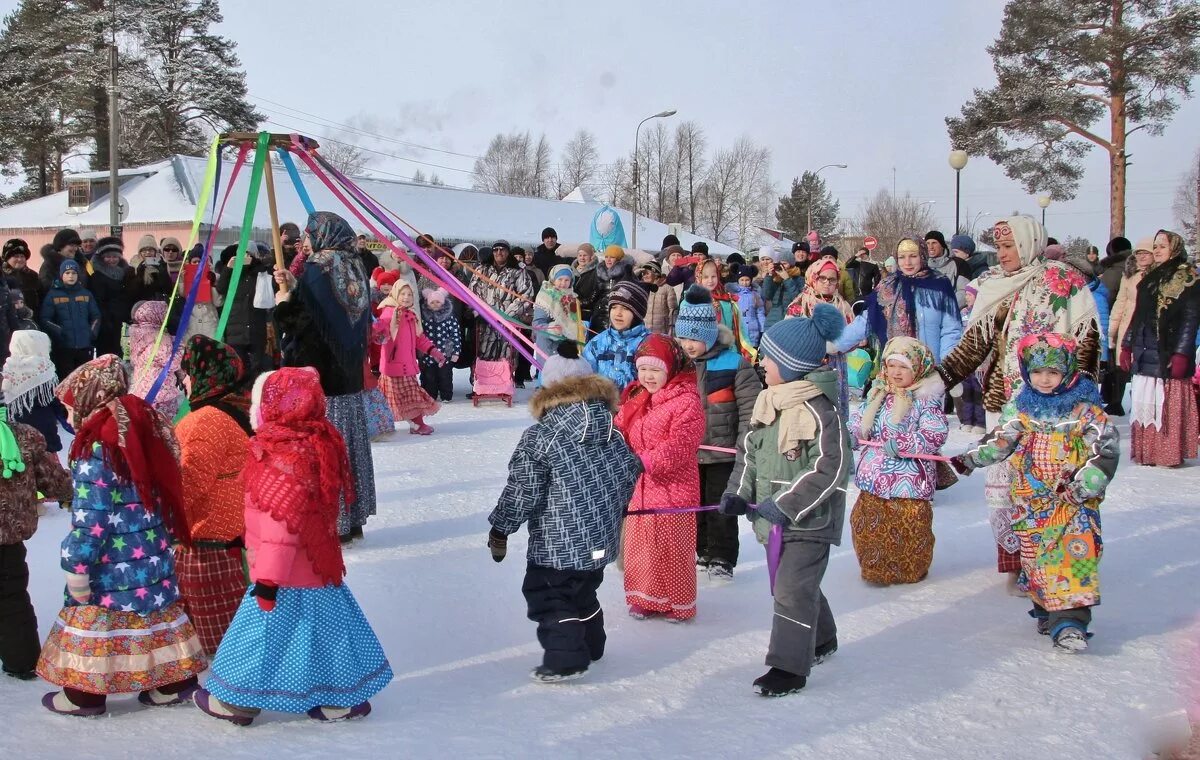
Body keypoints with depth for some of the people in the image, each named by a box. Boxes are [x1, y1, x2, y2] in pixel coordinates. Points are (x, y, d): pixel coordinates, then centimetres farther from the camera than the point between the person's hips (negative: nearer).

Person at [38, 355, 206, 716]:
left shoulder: (96, 446, -18)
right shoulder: (143, 430, 7)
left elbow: (90, 518, -20)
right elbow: (164, 497, 14)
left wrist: (76, 566, -14)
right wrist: (163, 539, 22)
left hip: (112, 564, -8)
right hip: (153, 556, 8)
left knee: (93, 616, 6)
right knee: (156, 613, 15)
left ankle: (84, 694, 17)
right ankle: (174, 681, 23)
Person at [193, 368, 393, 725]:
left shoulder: (285, 462, -24)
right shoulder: (314, 447, 5)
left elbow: (282, 527, -25)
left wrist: (268, 578, -20)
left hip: (287, 579, -9)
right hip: (318, 571, 9)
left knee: (265, 634, 6)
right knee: (322, 632, 17)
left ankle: (236, 701, 21)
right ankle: (342, 700, 27)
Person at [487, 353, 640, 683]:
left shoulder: (538, 436, -15)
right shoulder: (609, 429, 3)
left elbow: (523, 489, -15)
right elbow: (630, 469, 10)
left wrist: (500, 529, -4)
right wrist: (614, 507, 27)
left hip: (559, 542, -7)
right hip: (602, 536, 7)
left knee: (549, 594, 5)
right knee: (584, 590, 24)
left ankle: (565, 658, 0)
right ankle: (589, 644, 35)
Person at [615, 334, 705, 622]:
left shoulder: (686, 401, -15)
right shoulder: (635, 398, 9)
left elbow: (680, 445, -24)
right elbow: (621, 432, 13)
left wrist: (647, 462, -30)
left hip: (673, 489, -7)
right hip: (639, 489, 7)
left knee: (672, 548, 4)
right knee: (639, 545, 14)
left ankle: (678, 603, 21)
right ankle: (644, 597, 30)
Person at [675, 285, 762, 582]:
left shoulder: (734, 364, -14)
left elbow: (750, 409, -13)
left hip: (723, 453, -5)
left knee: (720, 509, 5)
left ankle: (721, 560, 17)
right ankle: (699, 552, 32)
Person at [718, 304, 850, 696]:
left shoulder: (819, 410, -21)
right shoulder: (769, 403, 5)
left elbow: (830, 468, -23)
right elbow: (750, 449, 15)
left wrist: (785, 504, -24)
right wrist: (738, 491, 0)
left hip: (810, 520, -9)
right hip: (774, 517, 9)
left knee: (792, 588, -9)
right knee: (795, 585, 21)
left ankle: (789, 666, -1)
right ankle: (821, 639, 42)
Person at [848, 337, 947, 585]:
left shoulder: (926, 400, -10)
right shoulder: (876, 395, 8)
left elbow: (936, 434, -19)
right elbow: (857, 426, 12)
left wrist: (902, 444, -27)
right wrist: (846, 437, -10)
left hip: (908, 481, -5)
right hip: (873, 478, 6)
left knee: (908, 531, 3)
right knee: (869, 526, 11)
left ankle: (911, 571, 23)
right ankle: (876, 569, 28)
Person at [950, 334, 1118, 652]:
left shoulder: (1086, 410, -3)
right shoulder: (1019, 409, 6)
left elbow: (1106, 451, -7)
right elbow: (999, 442, 10)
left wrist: (1084, 485, -16)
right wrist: (968, 460, 1)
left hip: (1074, 502, -3)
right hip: (1030, 503, 3)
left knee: (1074, 554, -13)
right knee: (1037, 558, 2)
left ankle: (1070, 618, -14)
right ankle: (1049, 610, 15)